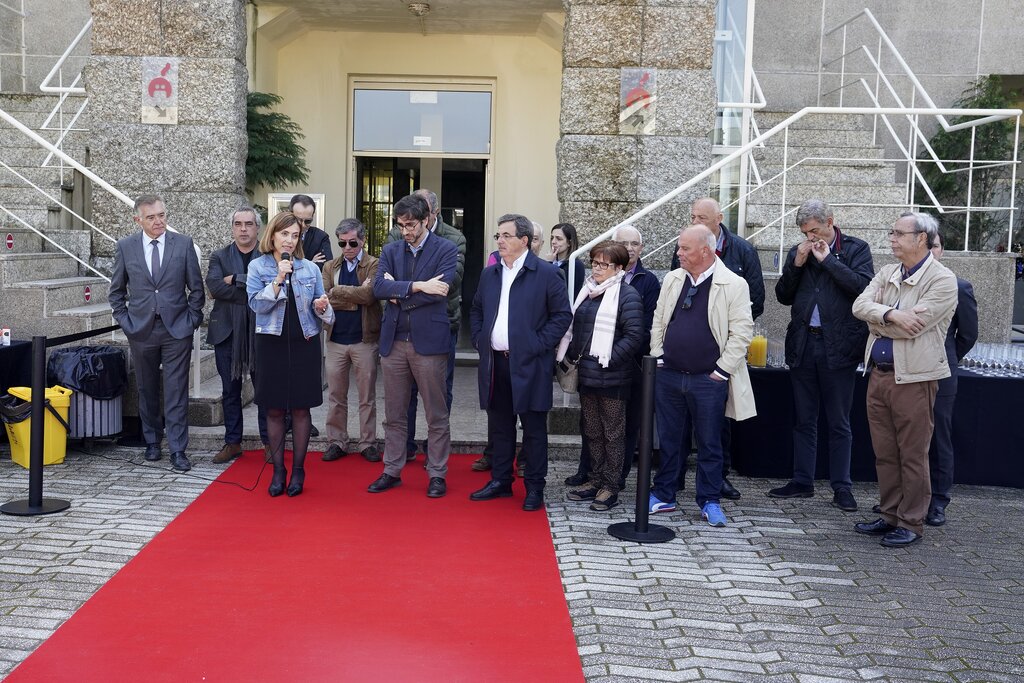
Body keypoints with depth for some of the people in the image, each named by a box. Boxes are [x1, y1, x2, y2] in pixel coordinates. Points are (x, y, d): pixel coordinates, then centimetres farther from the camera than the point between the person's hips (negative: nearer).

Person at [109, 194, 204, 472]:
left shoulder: (183, 244, -1)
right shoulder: (125, 247, 2)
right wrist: (125, 322, 2)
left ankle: (178, 450, 2)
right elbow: (116, 291, 10)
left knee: (176, 392, -2)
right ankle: (152, 441, 28)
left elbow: (196, 288, 4)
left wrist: (191, 320, -1)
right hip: (141, 331, 2)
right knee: (147, 391, 12)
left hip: (177, 329, -2)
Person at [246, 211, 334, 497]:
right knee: (274, 410, 6)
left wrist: (322, 307, -13)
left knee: (301, 409, 5)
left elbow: (320, 307, 10)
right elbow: (257, 303, -9)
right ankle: (278, 470, 17)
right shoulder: (258, 266, 0)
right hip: (272, 344, -1)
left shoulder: (310, 269, 5)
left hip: (304, 344, 1)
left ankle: (298, 469, 16)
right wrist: (278, 280, -18)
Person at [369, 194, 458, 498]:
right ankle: (392, 471, 23)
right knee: (394, 415, 12)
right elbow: (379, 287, -5)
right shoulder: (390, 251, 10)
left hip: (429, 342, -4)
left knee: (436, 416, 4)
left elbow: (440, 291, -15)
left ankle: (437, 474, 15)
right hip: (394, 342, 4)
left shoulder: (446, 250, -2)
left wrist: (397, 292, -7)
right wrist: (417, 286, -17)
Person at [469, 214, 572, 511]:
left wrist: (538, 345, -12)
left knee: (533, 429, 4)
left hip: (528, 364, -5)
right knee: (499, 427, 13)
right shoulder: (489, 274, 12)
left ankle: (534, 488, 13)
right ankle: (500, 481, 25)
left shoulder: (546, 273, -6)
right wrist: (478, 339, 9)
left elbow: (562, 315, -6)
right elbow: (476, 310, 23)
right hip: (494, 362, 5)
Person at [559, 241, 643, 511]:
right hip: (587, 374, 8)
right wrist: (572, 356, 9)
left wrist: (608, 360, -18)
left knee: (613, 433, 3)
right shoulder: (587, 291, 13)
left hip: (612, 377, -8)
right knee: (592, 431, 16)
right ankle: (596, 480, 27)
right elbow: (575, 328, 20)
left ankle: (611, 487, 11)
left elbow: (634, 336, -17)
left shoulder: (627, 295, -11)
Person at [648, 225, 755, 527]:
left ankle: (709, 501, 19)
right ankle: (663, 496, 24)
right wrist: (658, 358, 7)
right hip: (668, 376, 4)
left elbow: (741, 332, -9)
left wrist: (722, 370, -10)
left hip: (709, 380, -4)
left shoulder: (734, 285, -9)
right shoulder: (672, 279, 7)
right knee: (668, 439, 12)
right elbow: (658, 322, 14)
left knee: (709, 443, 6)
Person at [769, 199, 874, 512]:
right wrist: (797, 264, -5)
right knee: (803, 420, 11)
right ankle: (802, 482, 20)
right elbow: (783, 296, 8)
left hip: (838, 347, -4)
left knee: (839, 423, 4)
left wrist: (828, 259, -13)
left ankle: (842, 487, 12)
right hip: (803, 345, 4)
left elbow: (864, 286, -15)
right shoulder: (798, 252, 11)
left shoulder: (856, 249, 0)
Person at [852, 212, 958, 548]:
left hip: (913, 378, -6)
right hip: (879, 374, 7)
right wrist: (891, 315, -21)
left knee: (912, 455, 3)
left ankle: (911, 523, 13)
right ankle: (890, 515, 25)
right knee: (884, 453, 13)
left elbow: (912, 327, -20)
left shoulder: (942, 280, -10)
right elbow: (859, 305, -4)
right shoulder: (886, 274, 11)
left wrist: (875, 318, -5)